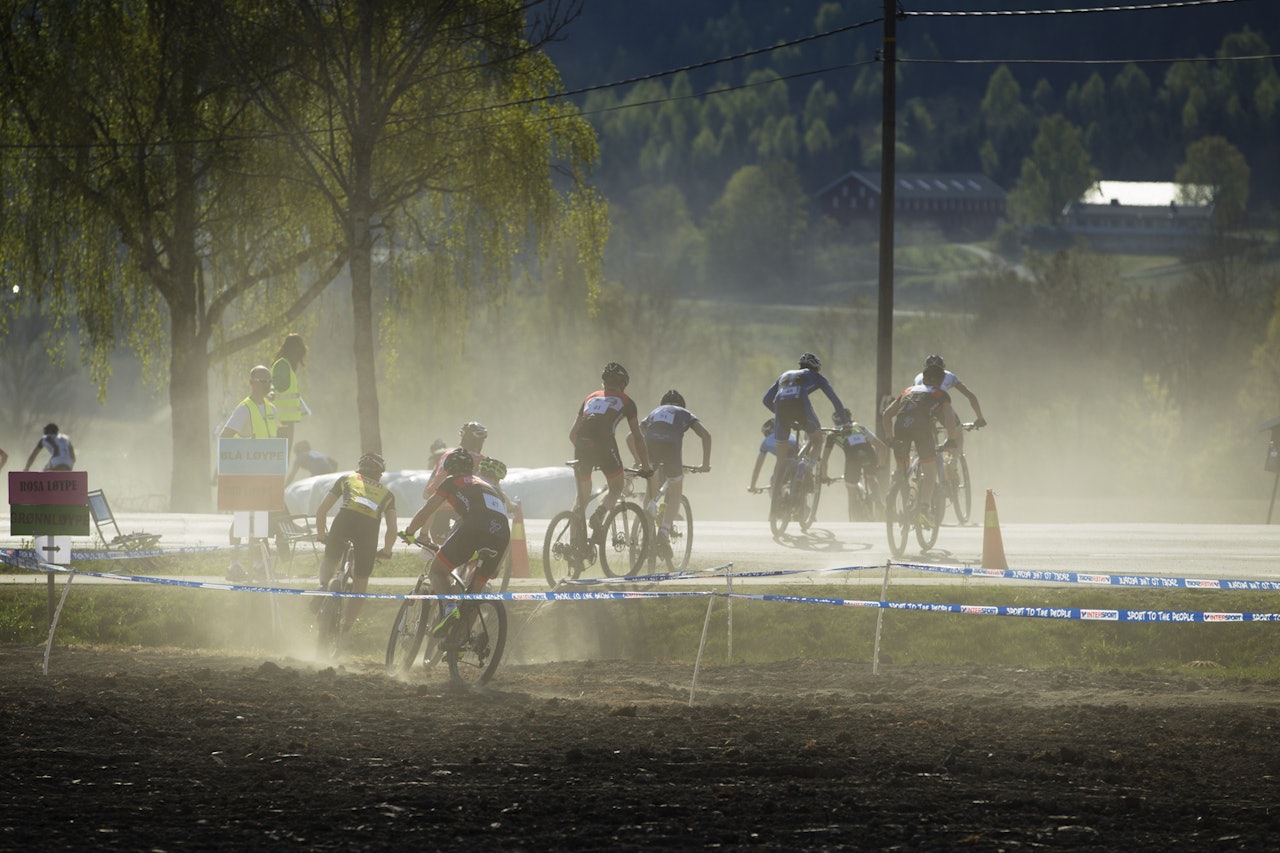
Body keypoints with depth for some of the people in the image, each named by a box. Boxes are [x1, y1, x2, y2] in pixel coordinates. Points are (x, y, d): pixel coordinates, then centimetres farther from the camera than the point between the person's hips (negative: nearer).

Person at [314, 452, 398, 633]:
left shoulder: (347, 479, 31)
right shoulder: (386, 493, 33)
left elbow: (321, 511, 25)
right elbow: (392, 529, 21)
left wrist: (321, 535, 39)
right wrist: (386, 551, 38)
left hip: (346, 517, 0)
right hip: (370, 525, 0)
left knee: (330, 559, 27)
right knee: (361, 580, 16)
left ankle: (323, 585, -5)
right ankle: (346, 627, 14)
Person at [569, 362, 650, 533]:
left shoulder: (590, 398, 30)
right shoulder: (626, 402, 20)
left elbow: (572, 435, 31)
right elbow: (636, 438, 17)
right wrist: (645, 466, 24)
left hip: (581, 445, 4)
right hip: (604, 444, -4)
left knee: (582, 495, 18)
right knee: (616, 487, 17)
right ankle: (600, 512, -13)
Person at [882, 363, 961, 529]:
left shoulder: (909, 391, 34)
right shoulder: (941, 394, 24)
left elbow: (887, 413, 32)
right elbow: (949, 417, 9)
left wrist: (889, 437, 37)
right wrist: (952, 439, 19)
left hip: (900, 427, 3)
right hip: (922, 427, -3)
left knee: (901, 471, 17)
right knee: (930, 472, 4)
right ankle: (924, 506, -13)